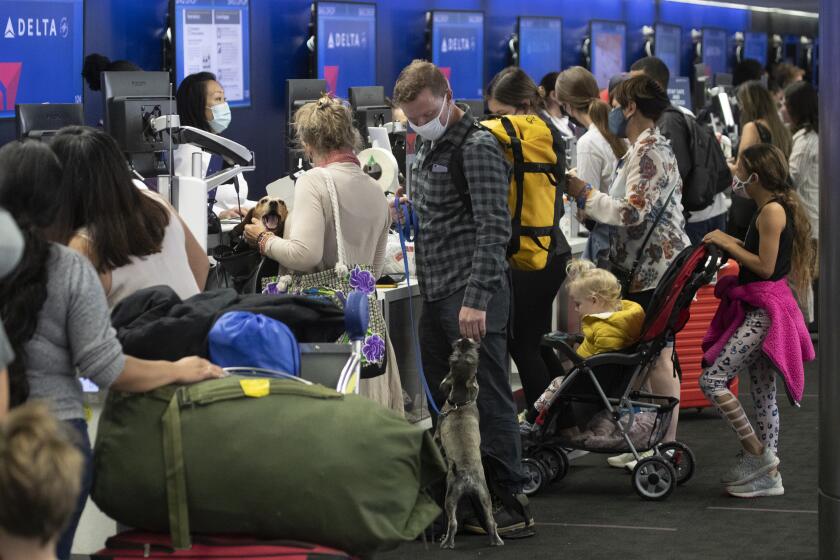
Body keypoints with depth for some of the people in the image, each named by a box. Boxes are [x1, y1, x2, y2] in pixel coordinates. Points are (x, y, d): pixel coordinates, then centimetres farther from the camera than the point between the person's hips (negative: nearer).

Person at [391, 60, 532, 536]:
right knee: (441, 398, 10)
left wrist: (476, 298, -24)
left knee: (487, 397, -6)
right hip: (436, 293, 9)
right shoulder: (428, 149, 17)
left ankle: (512, 504, -1)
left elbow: (494, 229, -19)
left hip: (473, 295, -9)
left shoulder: (478, 148, -11)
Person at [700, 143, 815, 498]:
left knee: (712, 379, -12)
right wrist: (732, 245, 10)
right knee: (763, 394, 12)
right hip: (761, 311, 10)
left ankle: (757, 454, -6)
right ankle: (768, 475, 16)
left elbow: (765, 267, -19)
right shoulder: (774, 208, 14)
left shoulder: (772, 210, -16)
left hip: (763, 311, -10)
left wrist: (728, 243, -11)